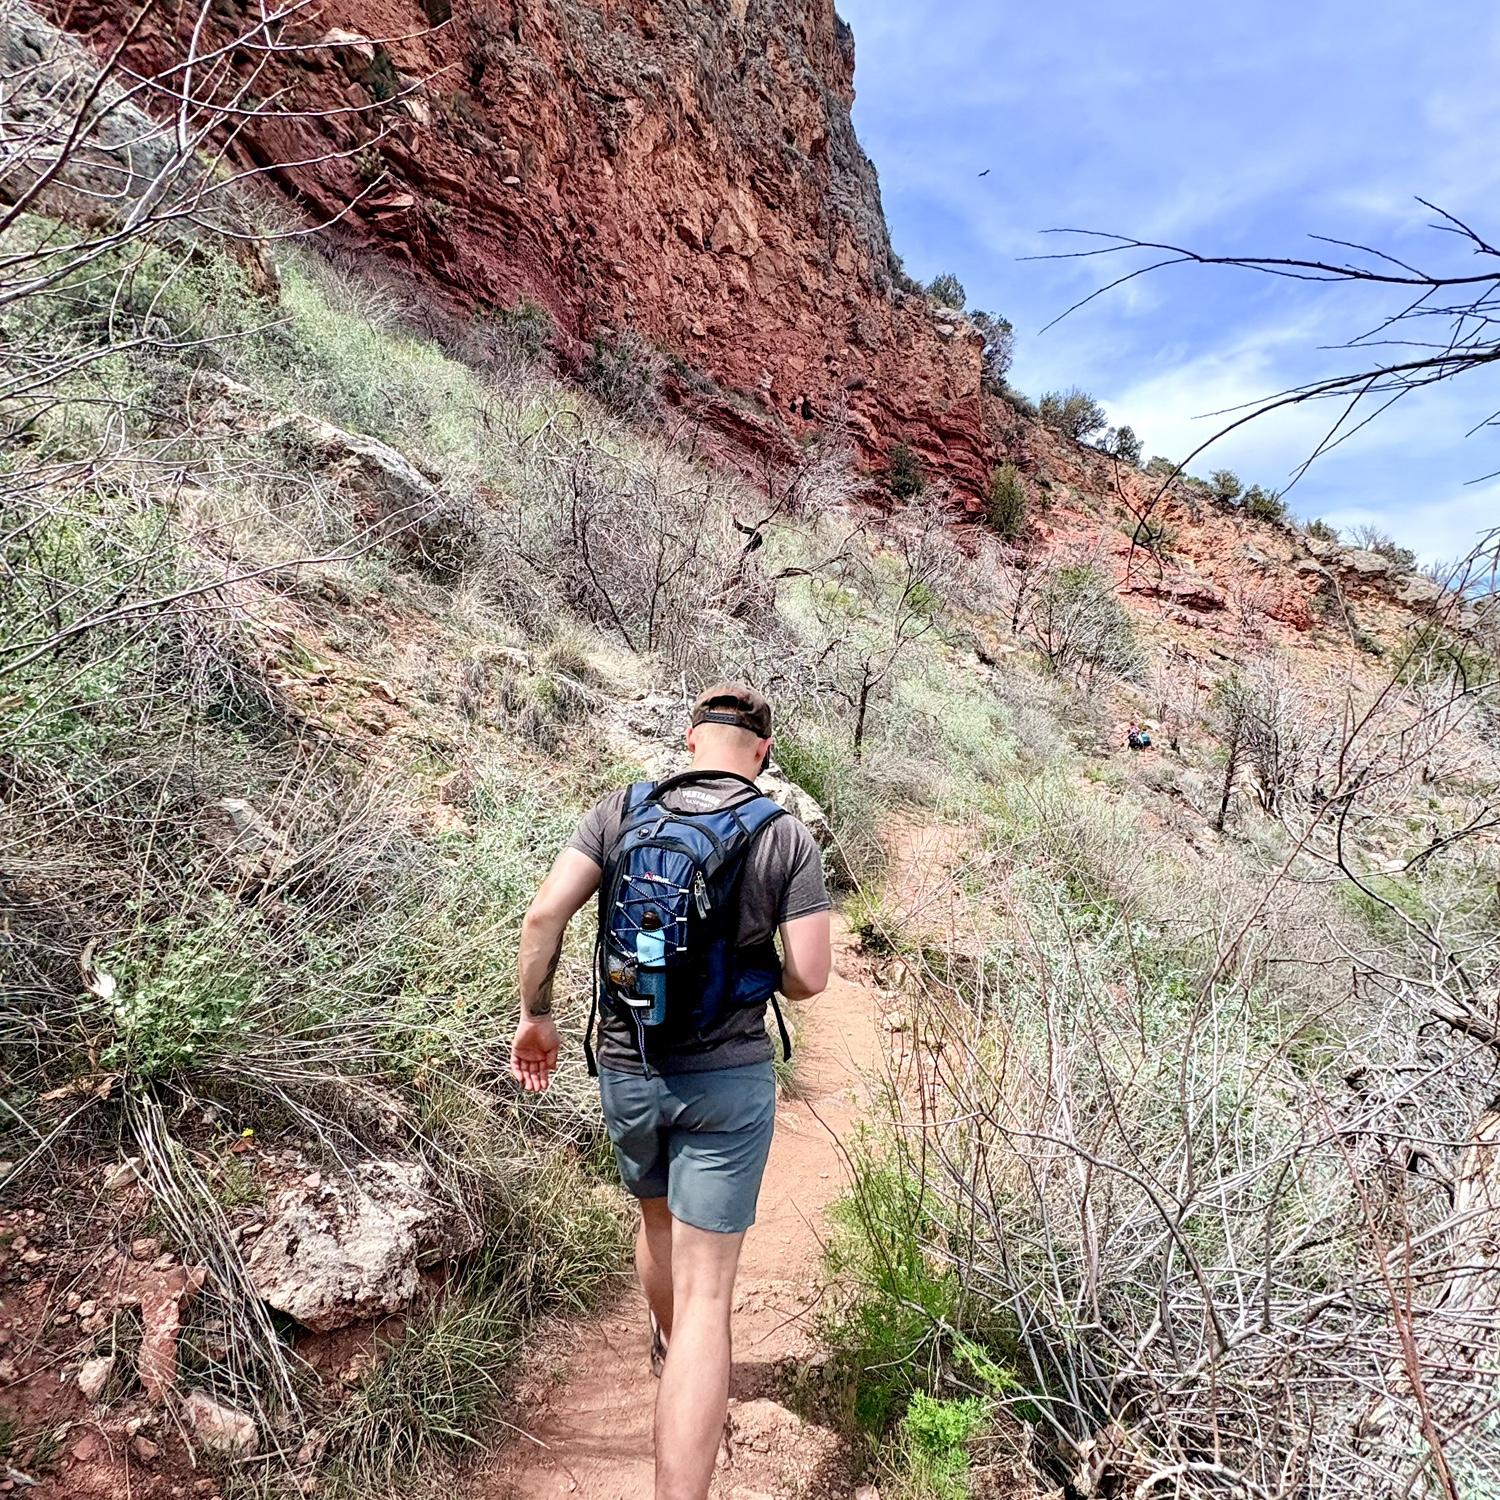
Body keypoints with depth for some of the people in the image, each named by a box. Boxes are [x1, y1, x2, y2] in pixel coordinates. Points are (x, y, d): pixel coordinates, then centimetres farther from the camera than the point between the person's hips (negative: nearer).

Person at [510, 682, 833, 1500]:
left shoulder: (622, 810, -4)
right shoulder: (785, 835, -10)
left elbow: (542, 918, -11)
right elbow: (809, 977, -12)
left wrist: (533, 1016, 3)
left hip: (626, 1069, 4)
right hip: (727, 1080, -4)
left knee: (658, 1219, 31)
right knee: (705, 1295, 3)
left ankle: (668, 1350, 59)